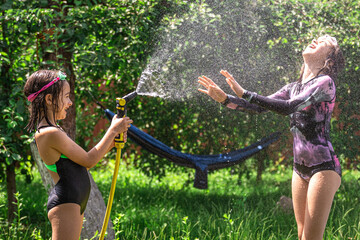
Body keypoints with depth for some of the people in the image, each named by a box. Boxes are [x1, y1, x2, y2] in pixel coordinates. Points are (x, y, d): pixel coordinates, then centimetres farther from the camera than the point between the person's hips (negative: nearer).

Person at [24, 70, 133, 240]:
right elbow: (88, 160, -10)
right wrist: (113, 130, -2)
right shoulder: (51, 133, -17)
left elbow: (81, 166, 18)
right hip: (65, 204, -10)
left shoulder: (50, 131, 15)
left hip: (73, 204, 10)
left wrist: (110, 144, 11)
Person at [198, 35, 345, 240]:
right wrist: (225, 99, -1)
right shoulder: (294, 88, 15)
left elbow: (290, 107, -22)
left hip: (324, 167, -8)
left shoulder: (325, 82, -9)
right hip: (300, 168, 8)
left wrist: (245, 94, -25)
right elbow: (261, 106, 13)